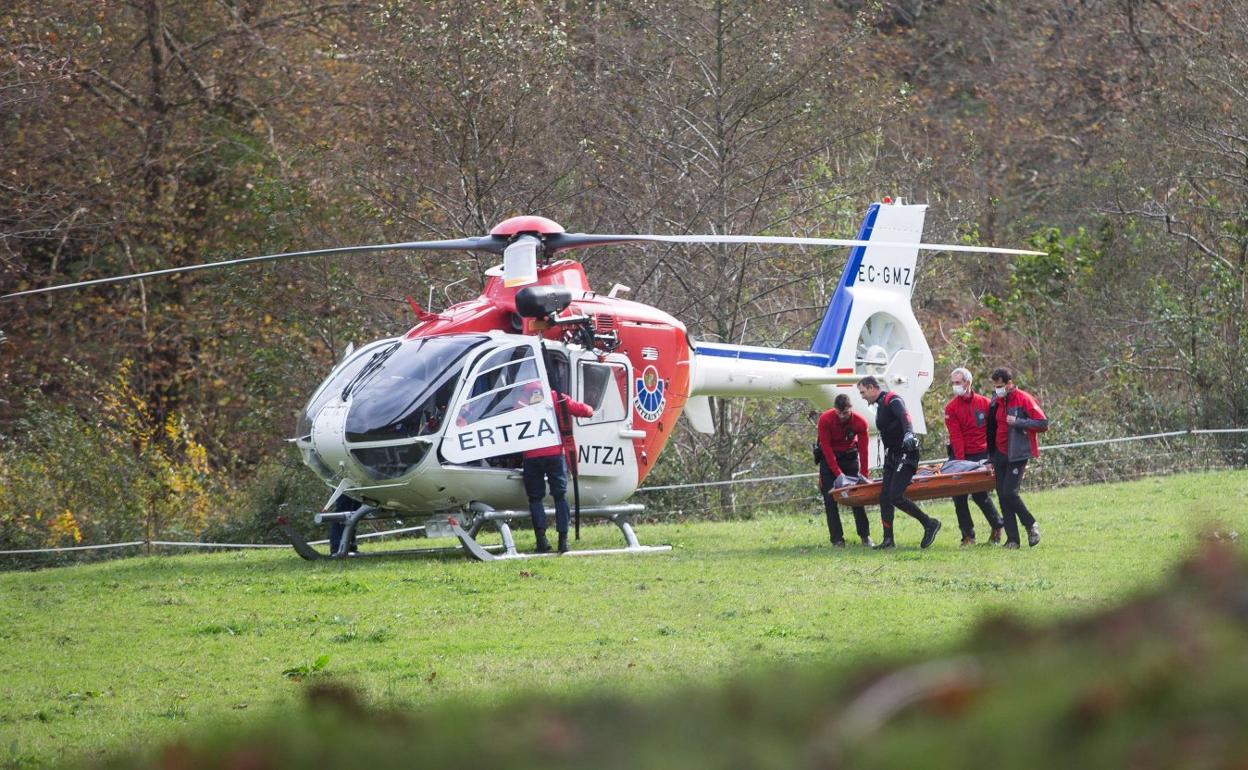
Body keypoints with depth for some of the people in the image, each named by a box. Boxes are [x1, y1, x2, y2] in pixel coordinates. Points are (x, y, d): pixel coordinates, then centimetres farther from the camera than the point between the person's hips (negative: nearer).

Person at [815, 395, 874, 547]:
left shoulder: (860, 422, -22)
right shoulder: (825, 420, -26)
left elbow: (863, 450, -19)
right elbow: (827, 449, -24)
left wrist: (863, 475, -23)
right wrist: (838, 474, -29)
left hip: (850, 456, 1)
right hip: (829, 457, -1)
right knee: (830, 499, -9)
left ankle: (865, 536, 3)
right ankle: (837, 539, -9)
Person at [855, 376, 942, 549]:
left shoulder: (892, 400, -10)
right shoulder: (880, 406, 20)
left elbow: (904, 416, -31)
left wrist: (908, 433, -52)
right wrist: (886, 465, 28)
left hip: (906, 455, -10)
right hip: (892, 457, 10)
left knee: (895, 496, -17)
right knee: (884, 497, 3)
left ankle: (930, 524, -5)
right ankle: (888, 540, 6)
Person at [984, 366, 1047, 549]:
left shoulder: (1024, 399, -9)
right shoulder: (997, 402, 11)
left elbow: (1043, 424, -13)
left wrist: (1017, 422, -21)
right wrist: (991, 458, 18)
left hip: (1017, 456, -7)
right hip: (1000, 455, 7)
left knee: (1009, 493, -15)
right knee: (1002, 496, 2)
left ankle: (1031, 526, 6)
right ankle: (1012, 539, 5)